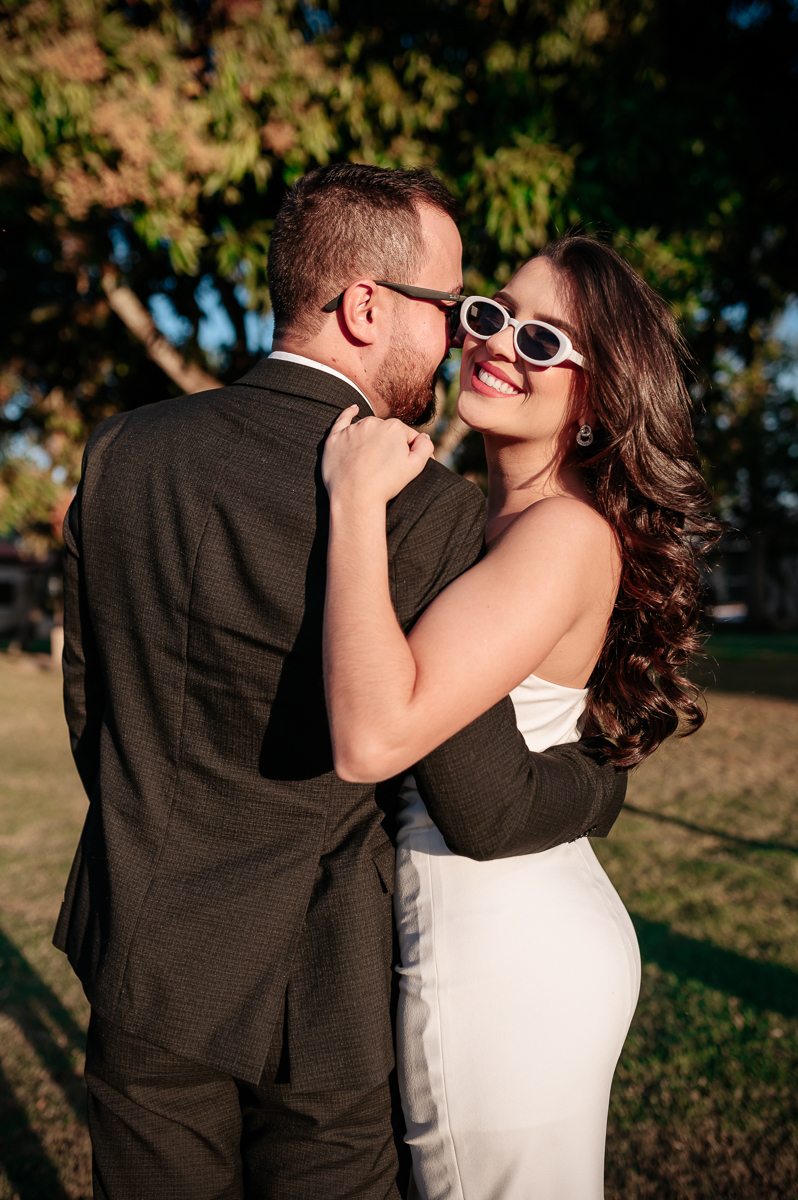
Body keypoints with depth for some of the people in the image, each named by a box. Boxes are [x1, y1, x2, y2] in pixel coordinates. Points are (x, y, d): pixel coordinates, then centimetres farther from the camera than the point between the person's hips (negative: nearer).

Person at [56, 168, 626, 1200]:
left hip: (136, 957, 5)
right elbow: (486, 812, -16)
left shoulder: (119, 451, -6)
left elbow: (88, 701, 5)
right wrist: (607, 775, 6)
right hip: (307, 986, -4)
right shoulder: (424, 509, -23)